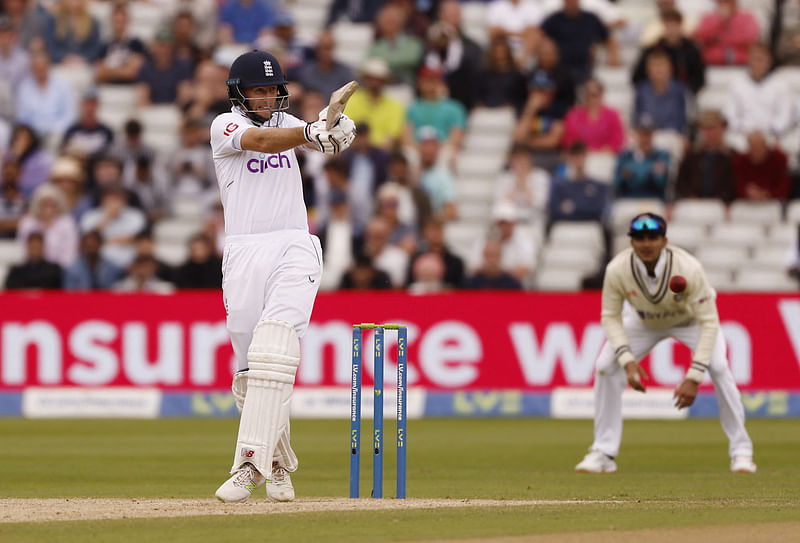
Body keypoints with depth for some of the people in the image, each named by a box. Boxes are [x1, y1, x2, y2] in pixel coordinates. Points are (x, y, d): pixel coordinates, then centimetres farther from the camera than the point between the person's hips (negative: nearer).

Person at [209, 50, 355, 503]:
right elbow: (260, 140, -19)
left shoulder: (288, 122, 16)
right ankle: (278, 464, 22)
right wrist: (310, 133, -37)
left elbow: (320, 140, -3)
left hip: (295, 248, 1)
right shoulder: (225, 126, 2)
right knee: (250, 365, 2)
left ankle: (250, 464, -26)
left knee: (274, 350, -18)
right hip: (244, 253, -1)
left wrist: (338, 133, -28)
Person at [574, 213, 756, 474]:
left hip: (691, 318, -2)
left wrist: (693, 378, -40)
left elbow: (708, 322, -35)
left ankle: (741, 450, -10)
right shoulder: (617, 270, -32)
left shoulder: (689, 269, -39)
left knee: (718, 367, -24)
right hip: (643, 320, 2)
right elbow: (611, 316, -18)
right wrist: (627, 361, -32)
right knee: (605, 366, -13)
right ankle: (603, 453, -1)